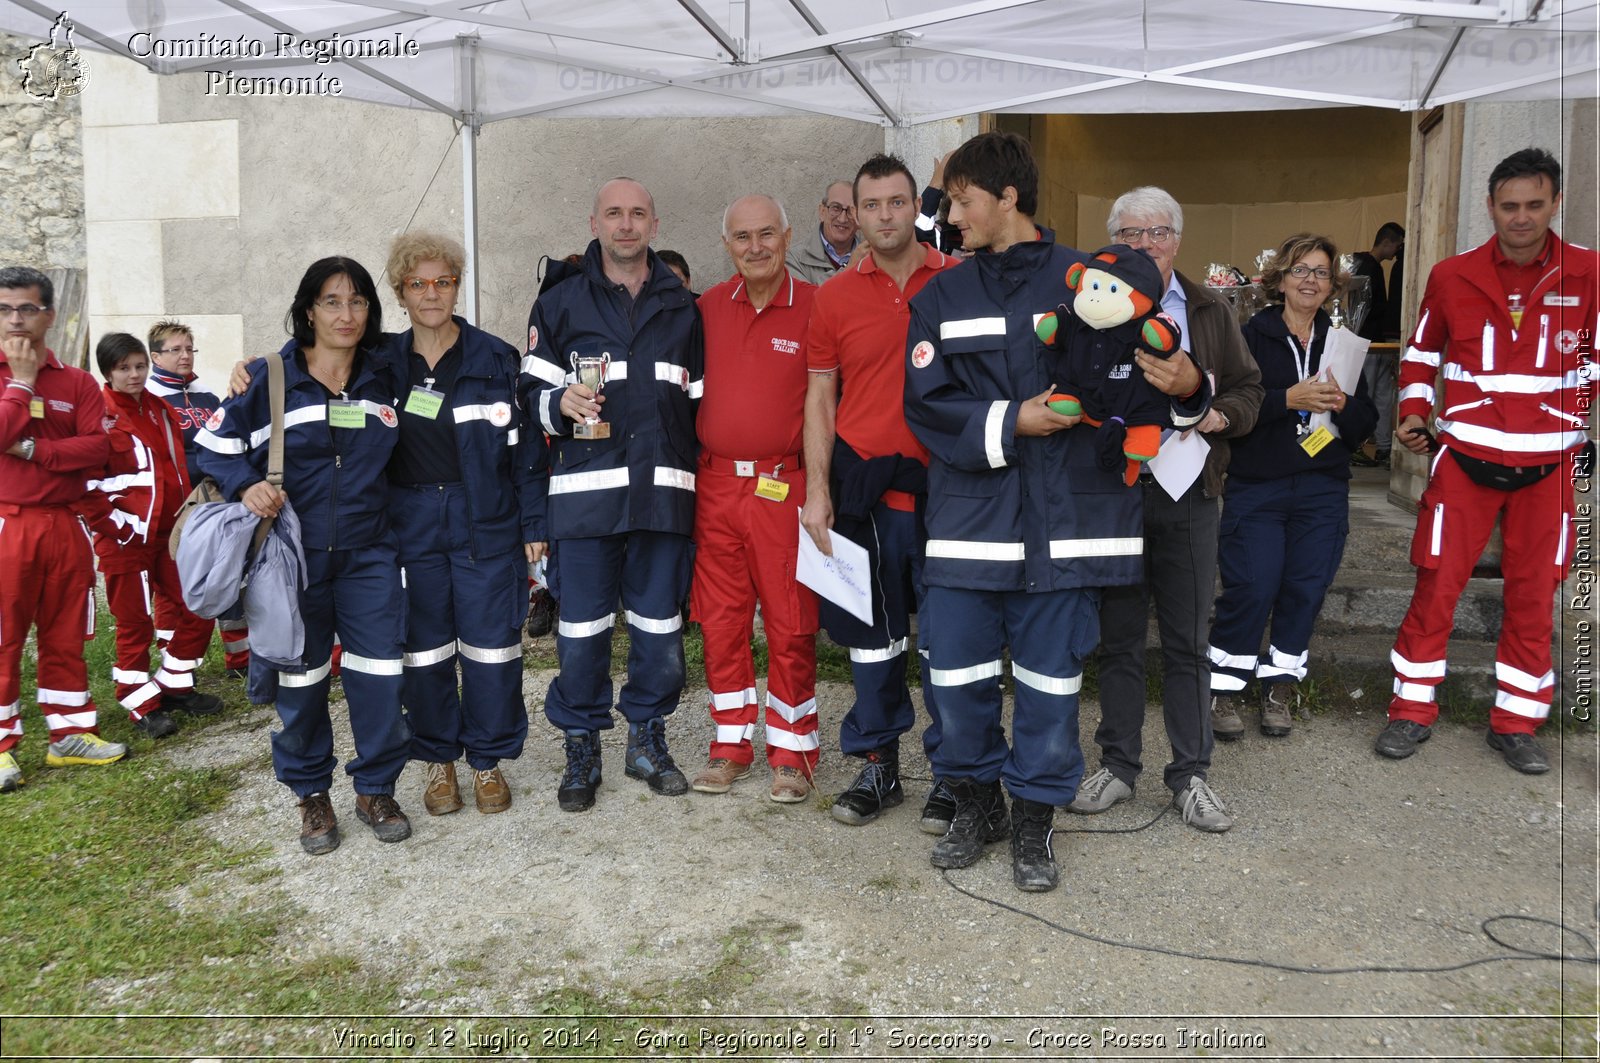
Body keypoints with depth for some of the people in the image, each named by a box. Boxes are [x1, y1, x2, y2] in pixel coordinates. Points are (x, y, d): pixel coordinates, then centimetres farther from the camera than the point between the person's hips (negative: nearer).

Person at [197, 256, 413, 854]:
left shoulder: (386, 378, 5)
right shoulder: (271, 379, -4)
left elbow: (401, 455, 21)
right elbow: (214, 446, 1)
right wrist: (246, 486, -17)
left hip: (369, 554, 2)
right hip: (295, 555, -2)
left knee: (380, 675, -2)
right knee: (300, 678, 7)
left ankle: (376, 788, 18)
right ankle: (311, 793, 26)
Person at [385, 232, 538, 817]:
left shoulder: (496, 358, 0)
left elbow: (526, 445, 1)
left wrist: (533, 523, -2)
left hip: (486, 522, -1)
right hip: (410, 523, 2)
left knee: (490, 647, 2)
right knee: (424, 648, 8)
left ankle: (488, 760, 19)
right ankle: (438, 760, 25)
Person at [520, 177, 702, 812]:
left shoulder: (682, 306, 14)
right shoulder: (560, 300, 6)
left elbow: (701, 399, 18)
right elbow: (531, 387, 6)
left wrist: (698, 479, 13)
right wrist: (560, 403, -17)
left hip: (663, 490, 2)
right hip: (585, 491, -2)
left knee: (660, 623, 8)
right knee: (582, 628, 2)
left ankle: (648, 737, 26)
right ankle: (581, 748, 18)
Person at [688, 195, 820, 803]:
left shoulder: (815, 306, -3)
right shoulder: (708, 307, 9)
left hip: (784, 487, -4)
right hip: (715, 485, 4)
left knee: (790, 626, 3)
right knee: (720, 620, 9)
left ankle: (791, 752, 17)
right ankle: (732, 742, 24)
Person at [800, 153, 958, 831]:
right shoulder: (835, 297, 7)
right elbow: (820, 398, 8)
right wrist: (817, 489, -1)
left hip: (945, 485, -2)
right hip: (863, 488, 2)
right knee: (871, 635, 11)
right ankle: (877, 766, 25)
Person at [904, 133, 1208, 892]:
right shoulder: (941, 298, 9)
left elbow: (1140, 377, 6)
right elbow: (927, 405, 0)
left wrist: (1187, 388, -16)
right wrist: (1009, 424, -12)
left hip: (1064, 521, -2)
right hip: (969, 520, 2)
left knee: (1050, 678, 6)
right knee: (957, 674, 6)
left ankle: (1033, 821, 25)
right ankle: (977, 801, 30)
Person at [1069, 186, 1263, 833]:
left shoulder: (1210, 312, 11)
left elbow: (1248, 387, 13)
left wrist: (1220, 415, -7)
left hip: (1188, 494, 1)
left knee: (1188, 639, 6)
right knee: (1119, 636, 8)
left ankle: (1190, 773, 17)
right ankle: (1118, 765, 21)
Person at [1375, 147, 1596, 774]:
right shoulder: (1453, 277, 1)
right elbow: (1421, 352, 13)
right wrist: (1413, 410, 0)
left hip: (1549, 464, 1)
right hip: (1465, 458, 0)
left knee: (1532, 595, 8)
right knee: (1437, 585, 1)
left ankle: (1515, 724, 22)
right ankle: (1412, 711, 15)